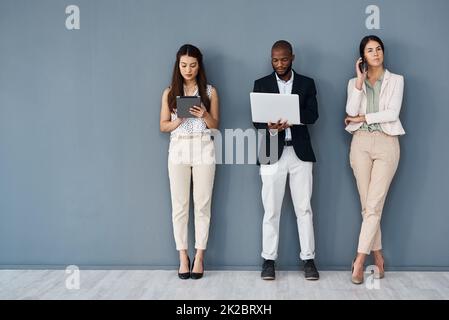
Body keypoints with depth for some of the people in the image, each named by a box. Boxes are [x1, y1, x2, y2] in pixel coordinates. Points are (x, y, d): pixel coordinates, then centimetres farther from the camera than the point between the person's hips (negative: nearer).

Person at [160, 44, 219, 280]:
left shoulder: (210, 91, 6)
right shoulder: (170, 93, 8)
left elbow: (215, 126, 6)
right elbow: (164, 126, 6)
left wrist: (204, 115, -14)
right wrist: (181, 119, -12)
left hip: (203, 149, -1)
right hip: (178, 149, 1)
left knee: (202, 204, 0)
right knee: (179, 205, 1)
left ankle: (199, 256, 9)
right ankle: (183, 257, 10)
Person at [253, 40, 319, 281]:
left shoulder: (307, 84, 8)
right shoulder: (261, 84, 7)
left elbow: (312, 115, -4)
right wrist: (269, 125, -23)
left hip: (300, 152, 1)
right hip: (272, 153, 0)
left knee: (304, 208, 4)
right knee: (271, 210, 3)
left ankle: (308, 259, 12)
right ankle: (269, 260, 12)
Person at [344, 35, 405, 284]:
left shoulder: (396, 80, 7)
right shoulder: (354, 82, 12)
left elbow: (393, 113, -7)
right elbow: (351, 112, -6)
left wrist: (362, 118, -6)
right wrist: (360, 81, -7)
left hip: (386, 143, -2)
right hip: (361, 143, 2)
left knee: (373, 206, -8)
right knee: (368, 206, 3)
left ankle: (359, 261, -5)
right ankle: (378, 256, 15)